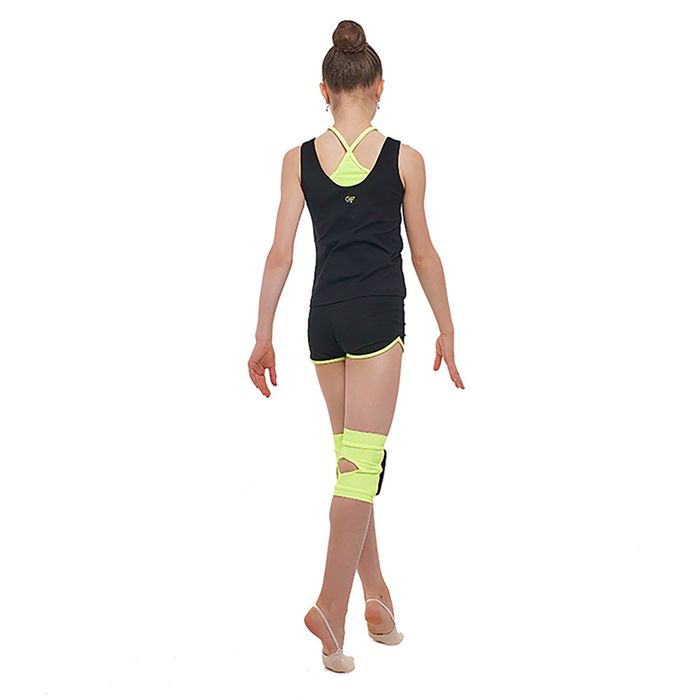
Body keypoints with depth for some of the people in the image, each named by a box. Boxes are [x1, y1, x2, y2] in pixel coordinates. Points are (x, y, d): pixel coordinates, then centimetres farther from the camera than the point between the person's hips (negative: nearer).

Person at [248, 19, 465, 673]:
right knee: (361, 464, -5)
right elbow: (423, 253, 2)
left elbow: (280, 254, 0)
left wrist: (262, 337, 6)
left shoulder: (299, 159, 2)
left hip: (324, 317, 4)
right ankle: (332, 608, -14)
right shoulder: (404, 159, -3)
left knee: (353, 459, 15)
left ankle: (377, 597, 23)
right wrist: (447, 329, 12)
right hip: (378, 315, -3)